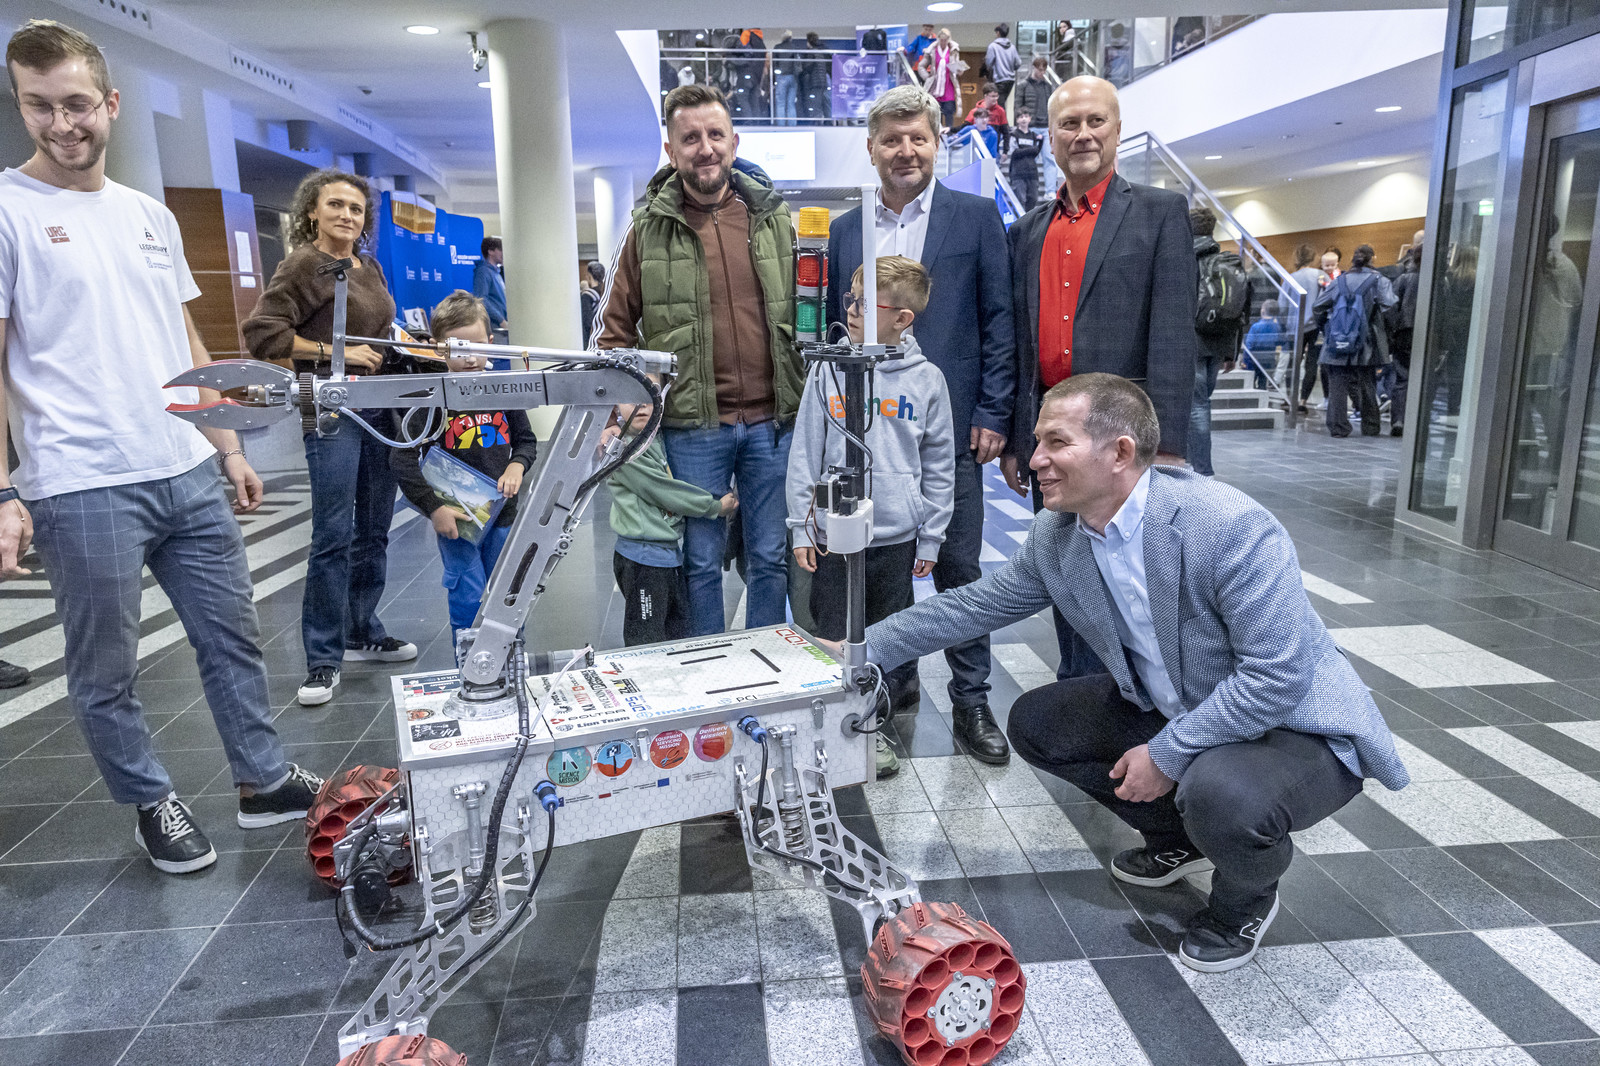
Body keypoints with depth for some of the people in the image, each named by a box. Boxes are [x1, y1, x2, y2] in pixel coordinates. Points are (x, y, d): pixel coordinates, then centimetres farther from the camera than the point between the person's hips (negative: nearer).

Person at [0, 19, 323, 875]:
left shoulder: (150, 216, 14)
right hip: (82, 490, -5)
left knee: (232, 637, 13)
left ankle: (263, 782, 27)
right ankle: (152, 804, 27)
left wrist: (228, 448, 16)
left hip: (189, 475, 6)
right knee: (105, 673, 8)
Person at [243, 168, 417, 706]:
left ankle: (364, 633, 27)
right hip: (332, 409, -8)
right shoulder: (304, 265, -7)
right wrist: (337, 352, -15)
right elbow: (260, 333, -14)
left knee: (374, 529, 13)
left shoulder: (371, 268, 15)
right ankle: (323, 660, 2)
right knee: (333, 536, -7)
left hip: (381, 406, 8)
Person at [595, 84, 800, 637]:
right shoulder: (650, 228, 1)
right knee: (701, 561, 9)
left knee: (772, 559, 12)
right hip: (691, 428, -1)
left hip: (773, 421, 2)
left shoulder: (774, 218, 7)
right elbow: (616, 332, 5)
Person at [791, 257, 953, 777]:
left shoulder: (926, 379, -1)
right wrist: (800, 529, -1)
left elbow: (940, 466, 4)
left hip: (897, 536, 0)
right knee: (833, 637, 7)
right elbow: (805, 453, 2)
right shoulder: (829, 371, -2)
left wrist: (931, 538, 4)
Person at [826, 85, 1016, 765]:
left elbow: (998, 321, -1)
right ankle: (896, 682, 29)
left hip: (949, 427, -3)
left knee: (958, 569, 4)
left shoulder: (975, 217, 2)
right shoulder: (845, 231, 11)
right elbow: (835, 328, 13)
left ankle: (970, 701, 18)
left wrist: (993, 414, -8)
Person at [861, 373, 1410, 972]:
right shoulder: (1055, 536, -8)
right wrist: (866, 648, -2)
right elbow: (976, 605, 3)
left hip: (1295, 726, -7)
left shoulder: (1230, 525, -30)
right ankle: (1178, 839, 21)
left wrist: (1168, 754, -25)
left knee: (1220, 792, -37)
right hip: (1171, 712, 7)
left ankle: (1246, 899, 3)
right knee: (1035, 722, 0)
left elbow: (1278, 674, -29)